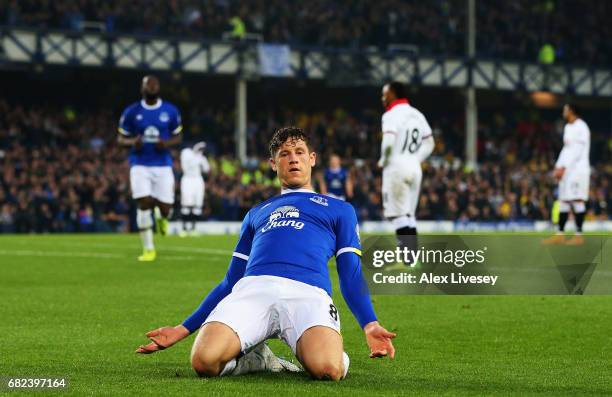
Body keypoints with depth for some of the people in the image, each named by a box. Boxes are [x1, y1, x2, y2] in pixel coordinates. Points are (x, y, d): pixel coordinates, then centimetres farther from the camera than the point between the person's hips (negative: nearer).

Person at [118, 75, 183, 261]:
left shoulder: (170, 111, 3)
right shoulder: (131, 112, 1)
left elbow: (177, 137, 12)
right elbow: (121, 138, 8)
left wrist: (167, 143, -11)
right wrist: (132, 142, -15)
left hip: (163, 165, 1)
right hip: (140, 165, -1)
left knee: (165, 207, -4)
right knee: (144, 204, -13)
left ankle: (161, 216, 37)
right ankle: (148, 249, -1)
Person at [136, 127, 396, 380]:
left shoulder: (339, 209, 29)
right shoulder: (256, 214, 37)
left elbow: (351, 275, 18)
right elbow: (231, 281, 34)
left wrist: (369, 324, -3)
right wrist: (184, 329, 24)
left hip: (307, 293, -2)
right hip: (253, 288, 2)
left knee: (328, 369, -36)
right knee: (204, 360, -29)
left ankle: (307, 350, 0)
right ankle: (255, 358, 3)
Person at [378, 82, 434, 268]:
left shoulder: (392, 115, -10)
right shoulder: (417, 115, 14)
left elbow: (388, 142, -22)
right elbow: (429, 143, 16)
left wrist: (383, 161, -6)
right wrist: (415, 159, 15)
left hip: (397, 167, -8)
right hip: (415, 168, 8)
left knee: (398, 215, -5)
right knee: (409, 215, 13)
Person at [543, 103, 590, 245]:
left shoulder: (581, 127, -12)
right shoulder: (568, 127, 18)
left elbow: (577, 151, -19)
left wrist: (563, 167, -21)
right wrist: (558, 167, 15)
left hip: (578, 169, -10)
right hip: (566, 170, 10)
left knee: (577, 201, -10)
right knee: (563, 201, 8)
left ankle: (579, 235, -8)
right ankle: (560, 235, 10)